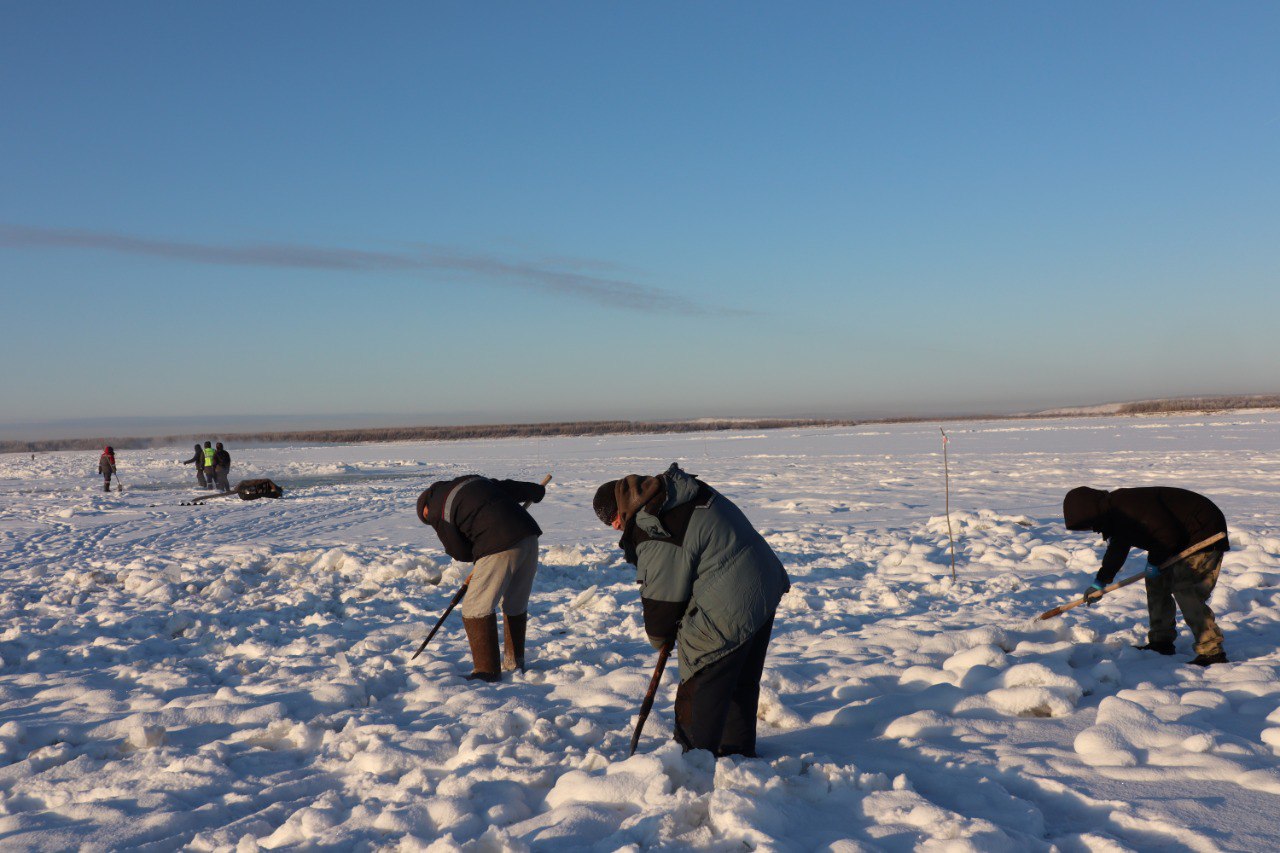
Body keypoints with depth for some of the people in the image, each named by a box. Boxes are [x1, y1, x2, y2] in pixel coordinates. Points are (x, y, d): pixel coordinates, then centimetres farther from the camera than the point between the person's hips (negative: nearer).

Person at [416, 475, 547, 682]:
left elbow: (460, 553, 5)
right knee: (516, 605, 21)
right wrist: (536, 492, 44)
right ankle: (515, 662, 32)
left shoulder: (436, 513, 5)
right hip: (529, 535, 8)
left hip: (500, 548, -8)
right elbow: (509, 487, 27)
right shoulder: (471, 479, 23)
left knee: (476, 608, 3)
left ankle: (488, 671, 3)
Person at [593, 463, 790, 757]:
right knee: (742, 682, 24)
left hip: (727, 612, -10)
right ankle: (740, 749, 38)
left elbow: (663, 598, -11)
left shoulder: (654, 539, -22)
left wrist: (659, 637, 10)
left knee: (699, 690, 4)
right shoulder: (686, 491, 5)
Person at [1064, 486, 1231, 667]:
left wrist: (1154, 562, -13)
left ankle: (1212, 652, -15)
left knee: (1185, 590, -18)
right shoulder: (1115, 513, 6)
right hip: (1182, 536, 10)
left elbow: (1168, 536, -28)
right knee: (1156, 583, 11)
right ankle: (1161, 641, 20)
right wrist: (1099, 583, 20)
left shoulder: (1130, 507, -28)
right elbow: (1117, 550, 20)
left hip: (1204, 534, -10)